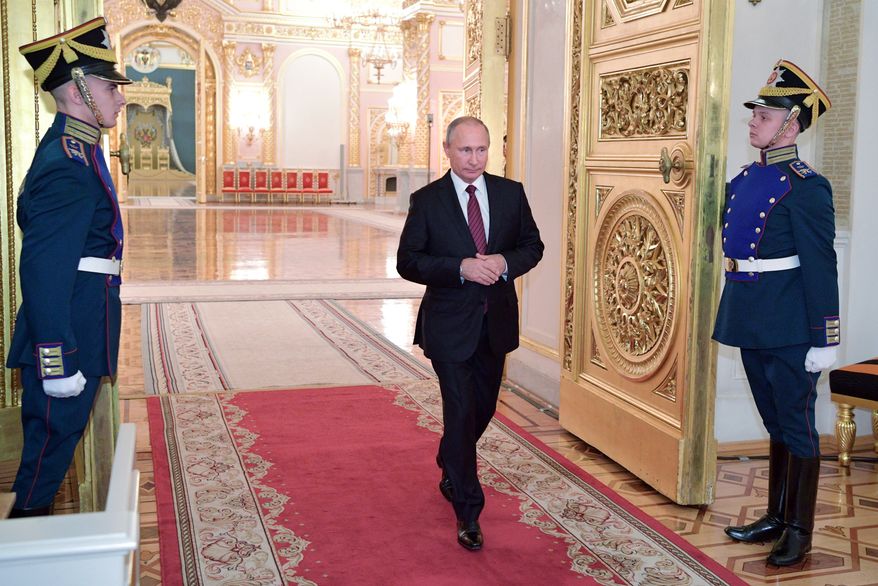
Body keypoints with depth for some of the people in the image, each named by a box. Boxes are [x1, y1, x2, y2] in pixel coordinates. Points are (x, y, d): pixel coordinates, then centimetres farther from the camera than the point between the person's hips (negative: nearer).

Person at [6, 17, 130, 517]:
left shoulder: (75, 150, 13)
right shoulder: (68, 163, -19)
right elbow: (45, 270, -24)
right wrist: (58, 361, -24)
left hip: (83, 327, 10)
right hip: (69, 337, -10)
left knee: (58, 438, 19)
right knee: (53, 439, 2)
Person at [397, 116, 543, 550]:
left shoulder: (511, 193, 3)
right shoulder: (426, 200, -6)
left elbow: (533, 245, 7)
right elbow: (408, 261, -8)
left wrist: (505, 262, -15)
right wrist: (461, 268, -21)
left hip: (496, 322, 4)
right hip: (449, 324, -4)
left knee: (483, 409, 17)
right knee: (461, 413, -4)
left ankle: (450, 467, 47)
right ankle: (467, 511, 8)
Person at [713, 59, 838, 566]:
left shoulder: (806, 188, -13)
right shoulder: (744, 180, 10)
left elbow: (821, 268, -15)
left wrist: (824, 341, -16)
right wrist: (733, 318, 17)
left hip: (789, 332, -8)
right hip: (752, 327, 8)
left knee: (797, 427, 4)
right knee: (776, 425, 18)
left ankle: (799, 532, 18)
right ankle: (776, 518, 31)